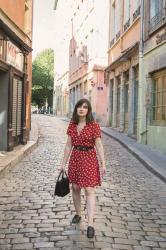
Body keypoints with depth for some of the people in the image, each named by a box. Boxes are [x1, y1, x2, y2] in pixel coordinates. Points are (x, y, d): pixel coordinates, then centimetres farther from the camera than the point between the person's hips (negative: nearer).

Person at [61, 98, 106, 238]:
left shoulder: (94, 126, -8)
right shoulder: (72, 125, 4)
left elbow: (99, 145, -8)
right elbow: (69, 145, 9)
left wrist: (103, 164, -11)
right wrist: (64, 163, 9)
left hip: (89, 158, -4)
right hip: (75, 158, 5)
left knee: (89, 190, -8)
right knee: (75, 187, 12)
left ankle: (90, 224, -9)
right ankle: (78, 214, 32)